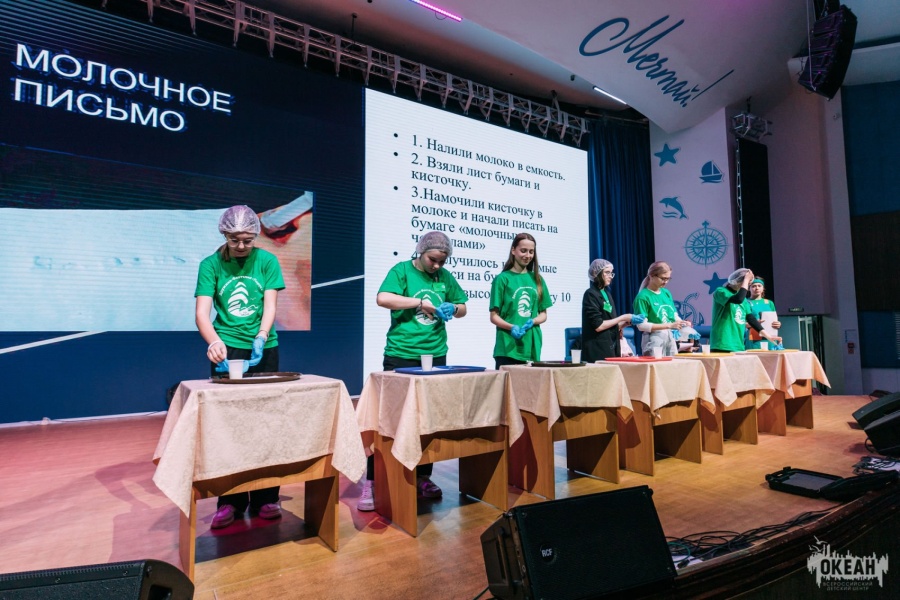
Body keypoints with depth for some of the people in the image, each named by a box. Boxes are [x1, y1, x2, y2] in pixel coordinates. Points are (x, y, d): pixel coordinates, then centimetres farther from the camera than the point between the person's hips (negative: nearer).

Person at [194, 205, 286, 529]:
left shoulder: (266, 261, -1)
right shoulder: (211, 265, -1)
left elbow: (270, 305, -8)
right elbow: (202, 312, -10)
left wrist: (261, 337, -26)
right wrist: (214, 341, -30)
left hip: (264, 348, 0)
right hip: (227, 349, 0)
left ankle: (265, 497, 17)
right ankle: (230, 500, 13)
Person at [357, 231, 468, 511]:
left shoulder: (445, 277, 11)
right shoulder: (401, 270, -2)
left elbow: (462, 308, 18)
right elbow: (382, 298, -18)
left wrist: (451, 309, -4)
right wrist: (420, 302, -18)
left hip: (435, 356, 5)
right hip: (401, 356, -4)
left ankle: (423, 477, 26)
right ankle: (371, 482, 9)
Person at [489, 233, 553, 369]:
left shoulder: (537, 279, 11)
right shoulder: (502, 278, -1)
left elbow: (543, 314, 13)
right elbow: (494, 316, -2)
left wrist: (532, 322, -7)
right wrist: (512, 327, -20)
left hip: (532, 347, 4)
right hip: (508, 347, -4)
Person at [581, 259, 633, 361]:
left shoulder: (606, 293, 15)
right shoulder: (591, 294, -8)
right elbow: (598, 326, -16)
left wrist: (627, 322, 3)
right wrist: (622, 318, -9)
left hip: (611, 348, 7)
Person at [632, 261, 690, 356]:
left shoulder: (667, 293, 9)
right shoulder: (643, 297, -11)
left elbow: (675, 315, 16)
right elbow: (642, 325, -17)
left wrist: (682, 322, -7)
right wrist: (669, 325, -20)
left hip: (671, 338, 7)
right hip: (654, 340, -7)